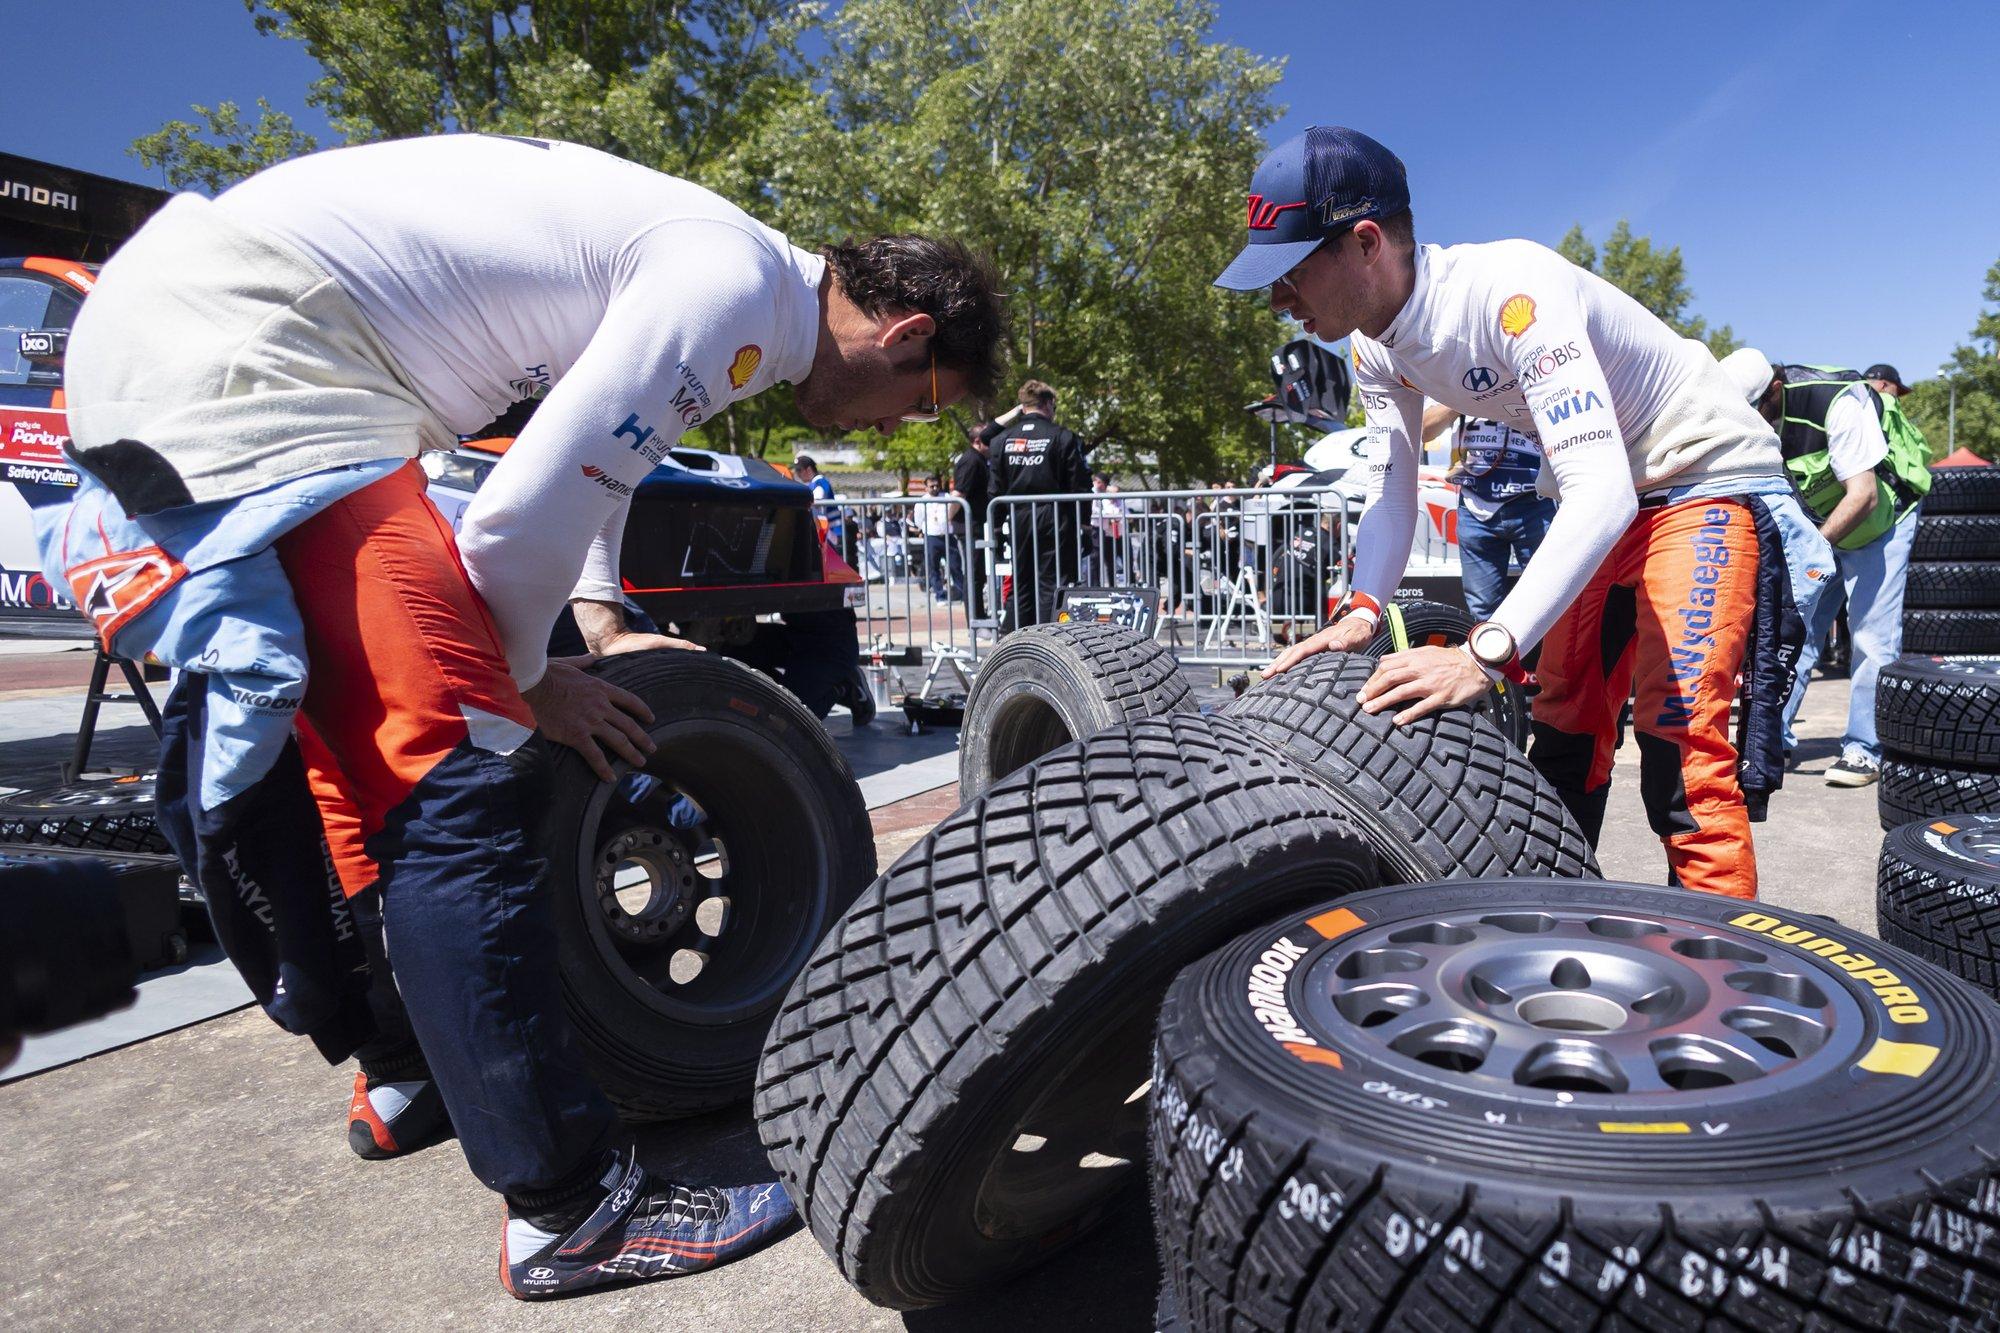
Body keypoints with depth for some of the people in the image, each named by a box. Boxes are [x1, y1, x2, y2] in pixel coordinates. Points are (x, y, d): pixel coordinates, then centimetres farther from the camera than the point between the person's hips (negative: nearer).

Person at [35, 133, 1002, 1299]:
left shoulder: (695, 256, 17)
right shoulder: (736, 287, -14)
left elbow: (588, 454, 26)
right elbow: (528, 510, -17)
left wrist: (602, 624, 18)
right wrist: (527, 681, 0)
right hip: (241, 343, -11)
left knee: (351, 744, 16)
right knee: (453, 770, -15)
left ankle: (406, 1075, 31)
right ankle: (577, 1208, -8)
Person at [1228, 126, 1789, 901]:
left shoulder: (1511, 291, -34)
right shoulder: (1379, 349, -8)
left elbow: (1602, 491, -41)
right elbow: (1389, 491, -4)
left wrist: (1487, 654, -51)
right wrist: (1363, 609, -24)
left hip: (1700, 478, -8)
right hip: (1598, 499, 8)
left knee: (1677, 741, -20)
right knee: (1563, 728, 12)